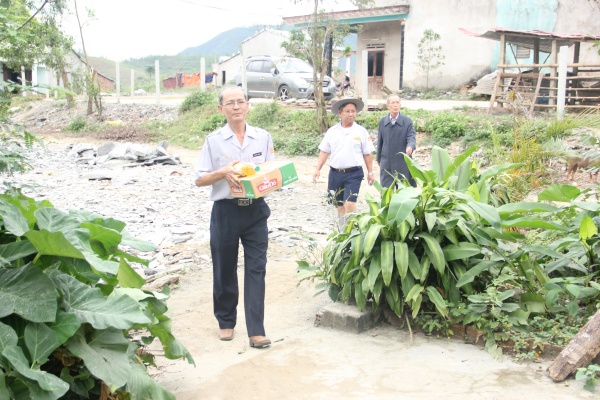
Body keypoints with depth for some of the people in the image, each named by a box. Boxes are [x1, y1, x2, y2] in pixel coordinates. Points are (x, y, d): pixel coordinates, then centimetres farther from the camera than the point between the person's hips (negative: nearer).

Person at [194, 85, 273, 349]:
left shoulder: (263, 137, 5)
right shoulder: (214, 140, 0)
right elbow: (200, 180, -1)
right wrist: (223, 172, -18)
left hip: (256, 211, 1)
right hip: (225, 211, -1)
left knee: (256, 269, -2)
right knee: (224, 270, 10)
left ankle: (256, 331, 2)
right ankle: (226, 321, 30)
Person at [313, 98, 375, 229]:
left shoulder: (361, 131, 0)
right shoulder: (332, 131, 5)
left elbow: (367, 154, 3)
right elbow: (324, 151, 8)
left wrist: (370, 172, 2)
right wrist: (318, 169, 0)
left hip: (353, 174, -3)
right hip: (335, 173, 3)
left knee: (349, 204, -16)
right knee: (339, 205, 13)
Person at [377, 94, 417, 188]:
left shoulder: (407, 121, 0)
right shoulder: (382, 122, 7)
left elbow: (412, 138, -8)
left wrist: (410, 147, -31)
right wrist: (379, 159, 18)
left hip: (403, 163, -1)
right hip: (386, 163, 2)